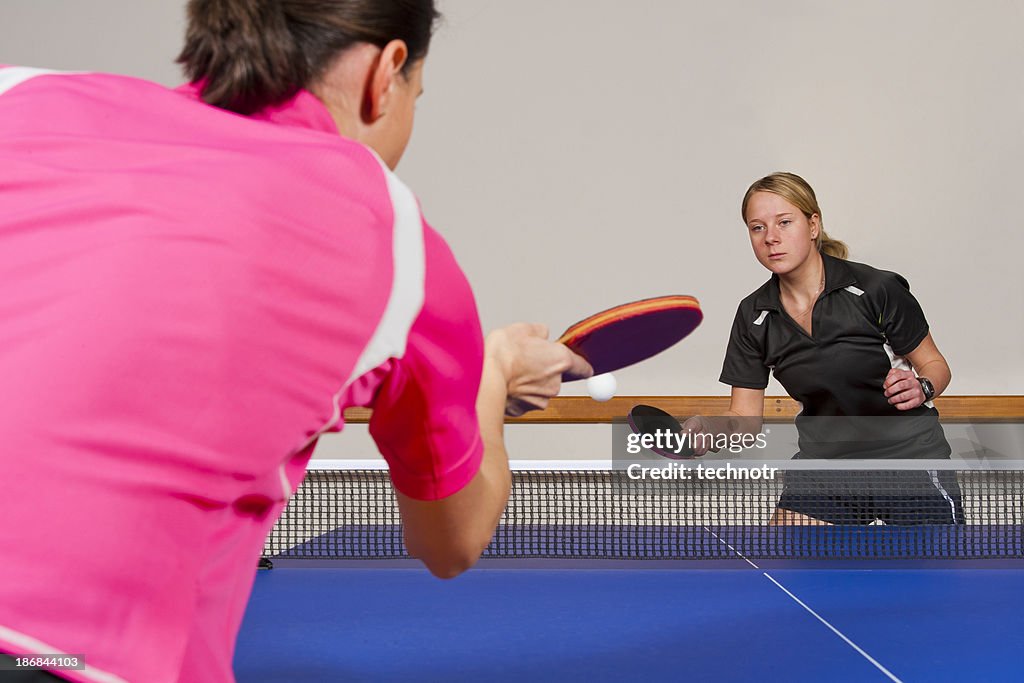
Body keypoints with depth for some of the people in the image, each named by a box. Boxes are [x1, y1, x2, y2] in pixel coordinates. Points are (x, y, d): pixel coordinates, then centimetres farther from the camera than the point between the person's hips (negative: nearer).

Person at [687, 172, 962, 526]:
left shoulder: (877, 290, -15)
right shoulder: (753, 317, -4)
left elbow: (934, 364, -2)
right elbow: (745, 417, -3)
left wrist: (921, 388, -25)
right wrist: (708, 432, -24)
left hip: (908, 456, -3)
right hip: (824, 467, 3)